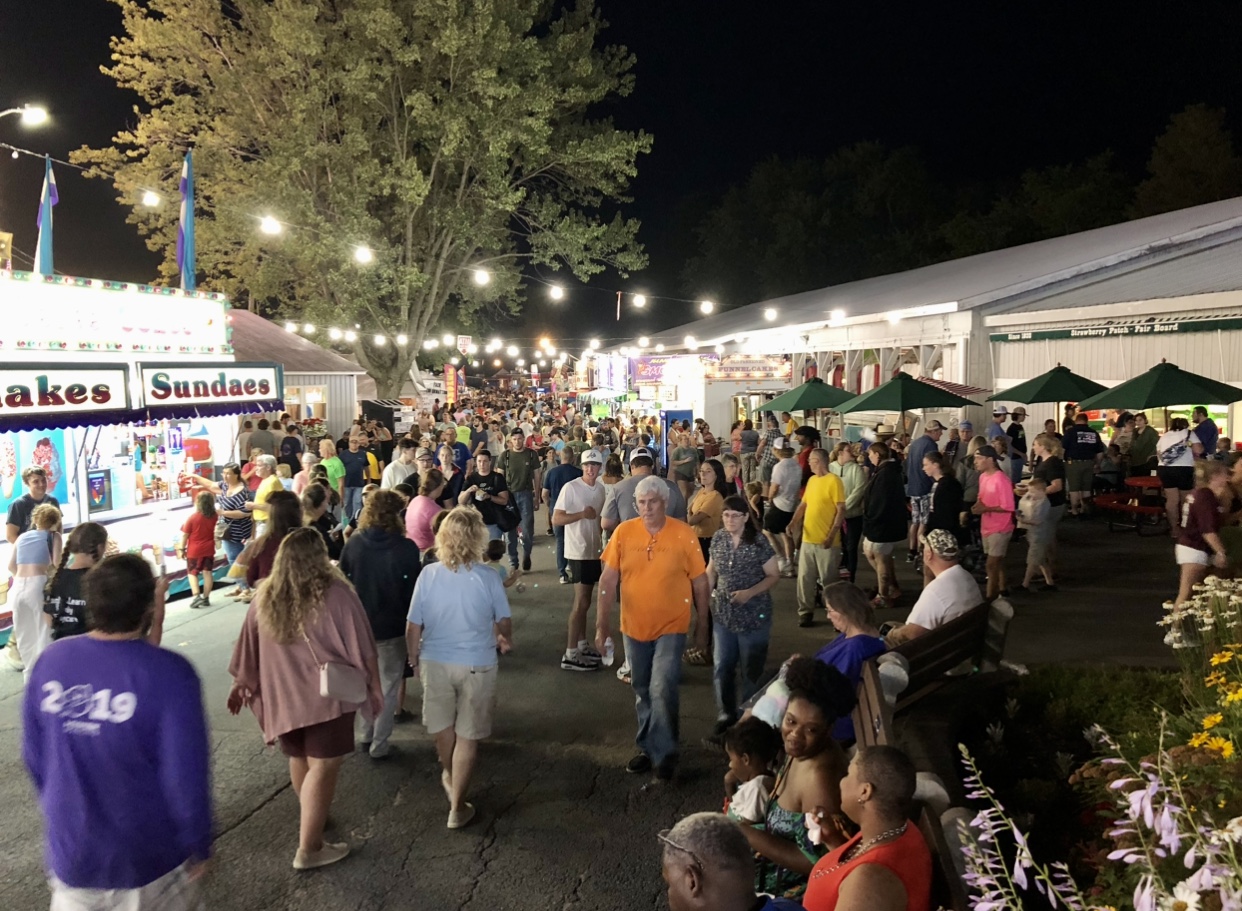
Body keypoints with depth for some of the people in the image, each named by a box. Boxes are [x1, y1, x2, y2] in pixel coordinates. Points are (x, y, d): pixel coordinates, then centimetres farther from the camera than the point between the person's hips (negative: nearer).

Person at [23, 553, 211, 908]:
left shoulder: (51, 660, -9)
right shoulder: (168, 673, -24)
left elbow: (34, 755, 3)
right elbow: (186, 773, -22)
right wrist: (199, 846, -6)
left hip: (72, 852, 3)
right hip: (149, 857, -3)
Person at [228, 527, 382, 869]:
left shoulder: (264, 599, 0)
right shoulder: (336, 595, -14)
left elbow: (248, 650, 12)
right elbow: (362, 650, -11)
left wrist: (241, 685, 27)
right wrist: (375, 688, -1)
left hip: (282, 697, 6)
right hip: (327, 697, -6)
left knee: (299, 760, 22)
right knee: (322, 767, 1)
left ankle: (311, 820, 44)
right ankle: (309, 848, 4)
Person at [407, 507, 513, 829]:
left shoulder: (428, 574, -13)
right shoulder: (488, 577, -15)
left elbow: (413, 626, -6)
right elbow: (503, 622, -2)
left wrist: (414, 659, 11)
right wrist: (505, 640, 20)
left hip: (435, 661, 2)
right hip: (477, 665, -2)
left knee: (442, 726, 25)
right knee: (467, 736, 12)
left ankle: (449, 778, 50)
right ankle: (457, 807, 21)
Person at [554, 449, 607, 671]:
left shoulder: (601, 489, 7)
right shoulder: (570, 488, -14)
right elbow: (556, 519, -17)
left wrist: (601, 540, 9)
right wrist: (581, 514, -25)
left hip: (594, 551, 7)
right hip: (578, 552, -7)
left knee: (584, 600, 15)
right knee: (581, 601, -7)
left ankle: (582, 644, 25)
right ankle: (570, 654, -3)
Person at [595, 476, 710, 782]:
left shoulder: (684, 534, -11)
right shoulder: (623, 532, -7)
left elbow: (700, 582, -3)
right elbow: (608, 580, -3)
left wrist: (702, 626, 1)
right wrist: (602, 623, -6)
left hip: (671, 627, -3)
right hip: (634, 627, 3)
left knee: (662, 690, -12)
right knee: (642, 692, 17)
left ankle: (665, 754, 10)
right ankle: (648, 748, 36)